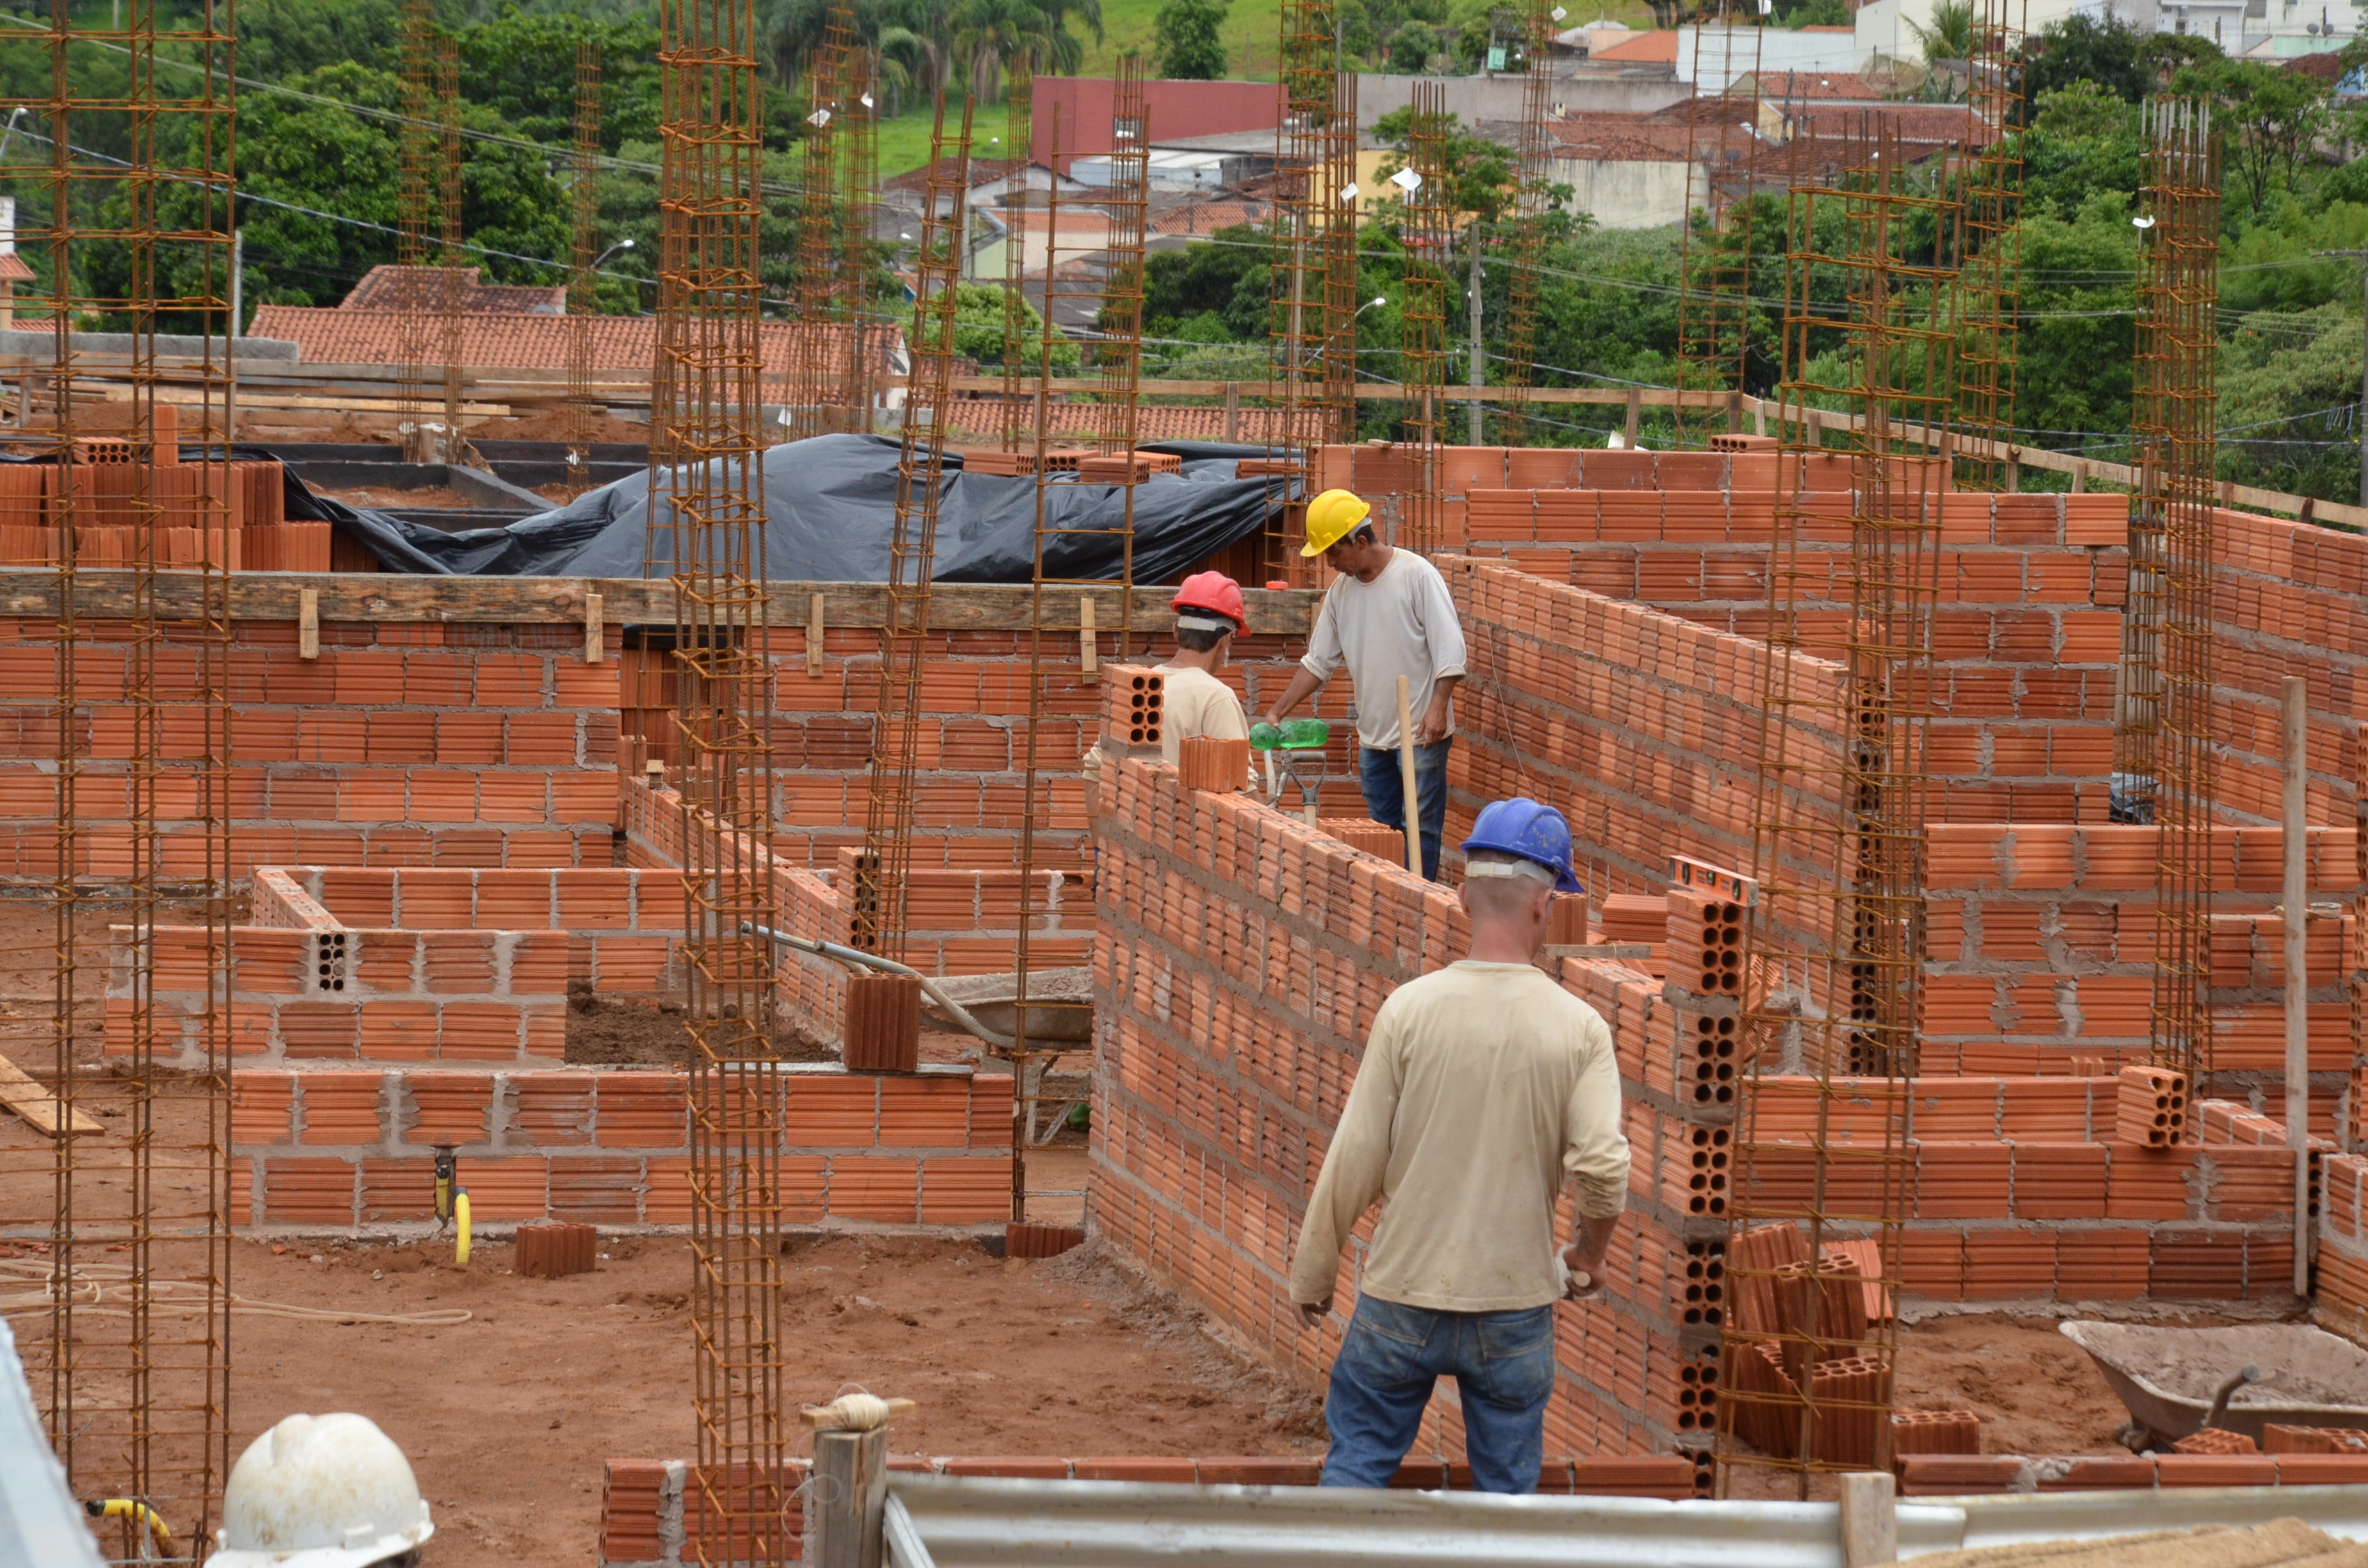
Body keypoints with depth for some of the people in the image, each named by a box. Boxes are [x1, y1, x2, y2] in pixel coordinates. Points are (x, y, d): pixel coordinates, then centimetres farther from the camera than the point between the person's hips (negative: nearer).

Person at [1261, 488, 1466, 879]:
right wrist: (1276, 712, 10)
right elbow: (1318, 662, 16)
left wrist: (1438, 707, -21)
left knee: (1418, 831, -5)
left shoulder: (1417, 575, -10)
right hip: (1373, 736, 7)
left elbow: (1450, 648, -12)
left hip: (1422, 733, -7)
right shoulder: (1340, 590, 9)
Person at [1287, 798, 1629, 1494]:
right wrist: (1589, 1254, 6)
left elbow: (1354, 1161, -7)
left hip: (1403, 1299, 0)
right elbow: (1604, 1168, -15)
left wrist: (1312, 1273, 6)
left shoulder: (1409, 1009, -9)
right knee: (1507, 1490, 12)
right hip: (1515, 1303, 0)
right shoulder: (1578, 1028, -9)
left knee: (1357, 1462, 13)